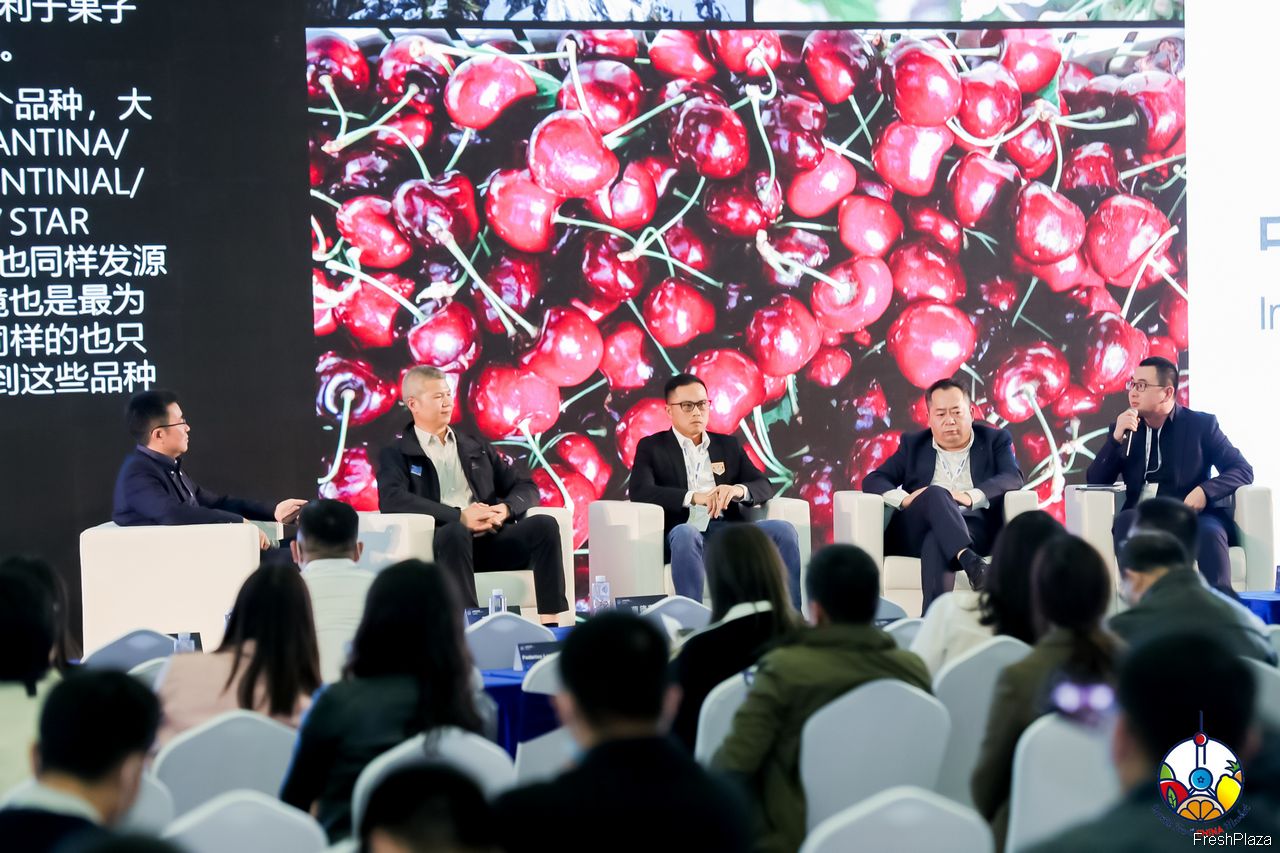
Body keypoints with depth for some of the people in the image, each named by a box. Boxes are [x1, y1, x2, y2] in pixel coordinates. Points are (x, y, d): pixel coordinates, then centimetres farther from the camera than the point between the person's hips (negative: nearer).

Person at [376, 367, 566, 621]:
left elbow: (526, 487, 22)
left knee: (545, 525, -22)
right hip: (444, 540, -4)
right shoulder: (396, 455, 12)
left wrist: (505, 509, -4)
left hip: (491, 538, 4)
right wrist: (459, 516, -18)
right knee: (455, 531, -38)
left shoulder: (477, 447, 26)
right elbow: (391, 500, -9)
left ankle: (550, 621, -31)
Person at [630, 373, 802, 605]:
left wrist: (739, 489, -11)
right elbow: (639, 491, -6)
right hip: (685, 530, -4)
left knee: (783, 530, -23)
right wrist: (694, 497, -20)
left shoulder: (727, 445, 23)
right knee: (685, 534, -39)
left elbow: (764, 486, 15)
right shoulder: (652, 447, 12)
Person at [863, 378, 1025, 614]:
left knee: (936, 541, -37)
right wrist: (904, 499, -12)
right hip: (915, 532, 1)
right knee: (936, 494, -33)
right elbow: (872, 480, 12)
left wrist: (971, 497, -21)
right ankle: (970, 561, -56)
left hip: (974, 529, -1)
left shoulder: (995, 440, 18)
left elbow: (1013, 478, -1)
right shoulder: (913, 444, 23)